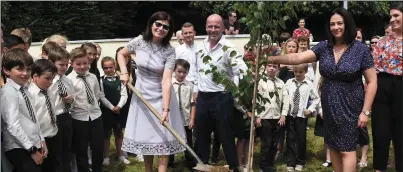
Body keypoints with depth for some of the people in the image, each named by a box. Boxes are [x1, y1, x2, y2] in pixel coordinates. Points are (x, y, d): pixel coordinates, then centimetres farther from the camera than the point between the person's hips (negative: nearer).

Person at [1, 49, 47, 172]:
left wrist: (41, 141, 12)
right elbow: (13, 126, -19)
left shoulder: (24, 89, 12)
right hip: (19, 149, -8)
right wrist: (32, 150, -17)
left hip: (33, 145, 8)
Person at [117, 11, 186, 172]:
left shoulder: (169, 51, -16)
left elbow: (166, 80, -23)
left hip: (162, 96, -2)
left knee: (164, 137, 0)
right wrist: (124, 72, -5)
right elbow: (121, 54, 11)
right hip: (142, 95, 2)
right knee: (144, 135, 11)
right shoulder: (139, 41, -9)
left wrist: (166, 109, -29)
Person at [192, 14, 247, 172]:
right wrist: (197, 90, 15)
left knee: (226, 135, 4)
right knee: (201, 134, 16)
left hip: (221, 98, -6)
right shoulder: (200, 46, 7)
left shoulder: (228, 48, -11)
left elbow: (242, 71, -20)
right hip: (202, 97, 6)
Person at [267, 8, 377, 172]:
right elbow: (298, 57, -11)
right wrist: (273, 59, -25)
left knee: (347, 149, -4)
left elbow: (372, 81, -8)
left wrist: (365, 111, -12)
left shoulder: (360, 49, -9)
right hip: (329, 105, 4)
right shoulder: (324, 47, 0)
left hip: (350, 106, -4)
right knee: (334, 146, 13)